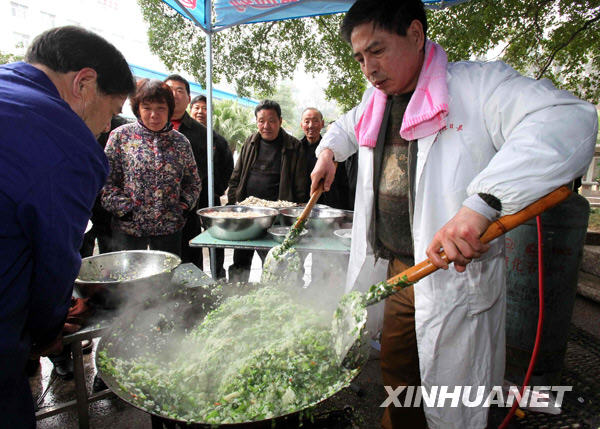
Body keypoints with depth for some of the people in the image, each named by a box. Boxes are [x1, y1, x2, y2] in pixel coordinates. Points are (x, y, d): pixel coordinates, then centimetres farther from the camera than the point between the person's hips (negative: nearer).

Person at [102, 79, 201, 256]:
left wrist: (184, 205, -1)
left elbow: (193, 182, 14)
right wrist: (124, 209, -10)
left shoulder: (181, 141, 6)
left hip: (169, 228, 2)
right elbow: (106, 180, -1)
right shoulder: (121, 136, 0)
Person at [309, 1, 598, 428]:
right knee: (397, 374, 21)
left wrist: (481, 203, -40)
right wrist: (328, 152, 14)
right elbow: (345, 126, 35)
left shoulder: (478, 84, -11)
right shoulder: (377, 101, 12)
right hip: (398, 269, 6)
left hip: (455, 271, -6)